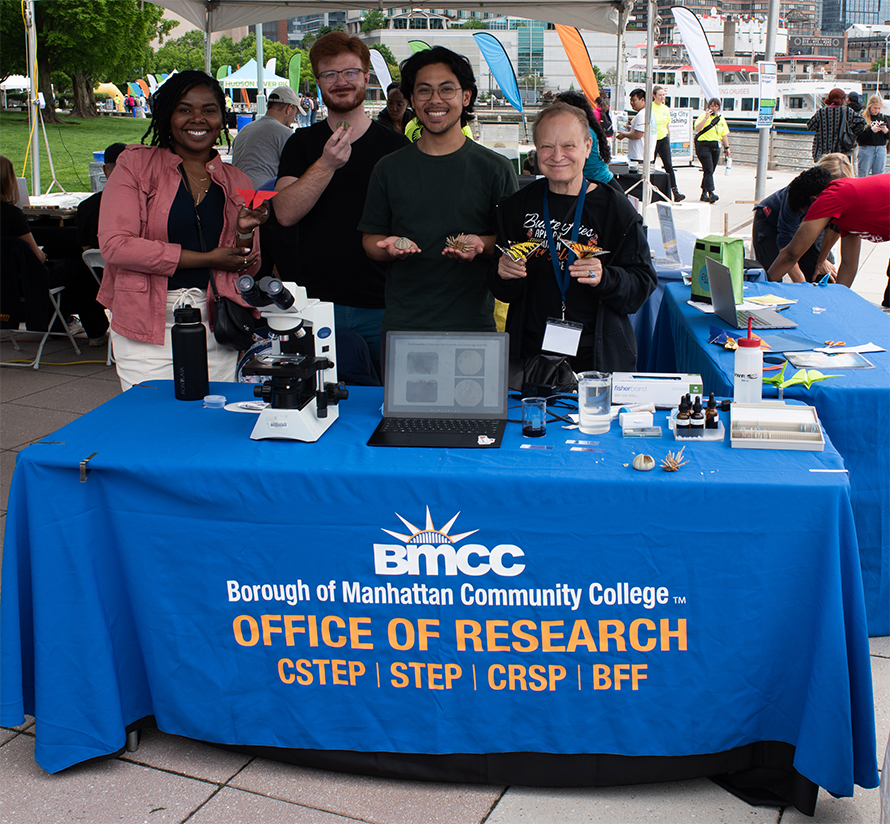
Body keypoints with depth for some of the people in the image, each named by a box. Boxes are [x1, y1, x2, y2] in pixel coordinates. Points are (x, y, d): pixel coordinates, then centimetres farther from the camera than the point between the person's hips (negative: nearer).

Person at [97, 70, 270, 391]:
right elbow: (115, 246, -9)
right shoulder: (136, 165, 3)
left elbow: (247, 269, 13)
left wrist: (245, 232, -10)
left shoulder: (236, 182, 12)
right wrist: (206, 259, -9)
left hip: (215, 328, 3)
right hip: (147, 327, -2)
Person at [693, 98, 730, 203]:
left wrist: (727, 147, 13)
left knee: (709, 171, 7)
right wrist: (706, 117, -19)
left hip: (715, 146, 6)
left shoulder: (721, 119, 15)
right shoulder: (703, 116, -2)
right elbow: (697, 129, -17)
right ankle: (711, 193, -23)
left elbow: (724, 134, 19)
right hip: (703, 145, -6)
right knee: (708, 170, -16)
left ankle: (704, 194, 14)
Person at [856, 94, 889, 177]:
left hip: (881, 149, 4)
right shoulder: (862, 117, -3)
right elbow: (858, 136, -12)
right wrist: (871, 130, -20)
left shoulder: (883, 117, 10)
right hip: (866, 149, -4)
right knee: (863, 174, -1)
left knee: (879, 175, 6)